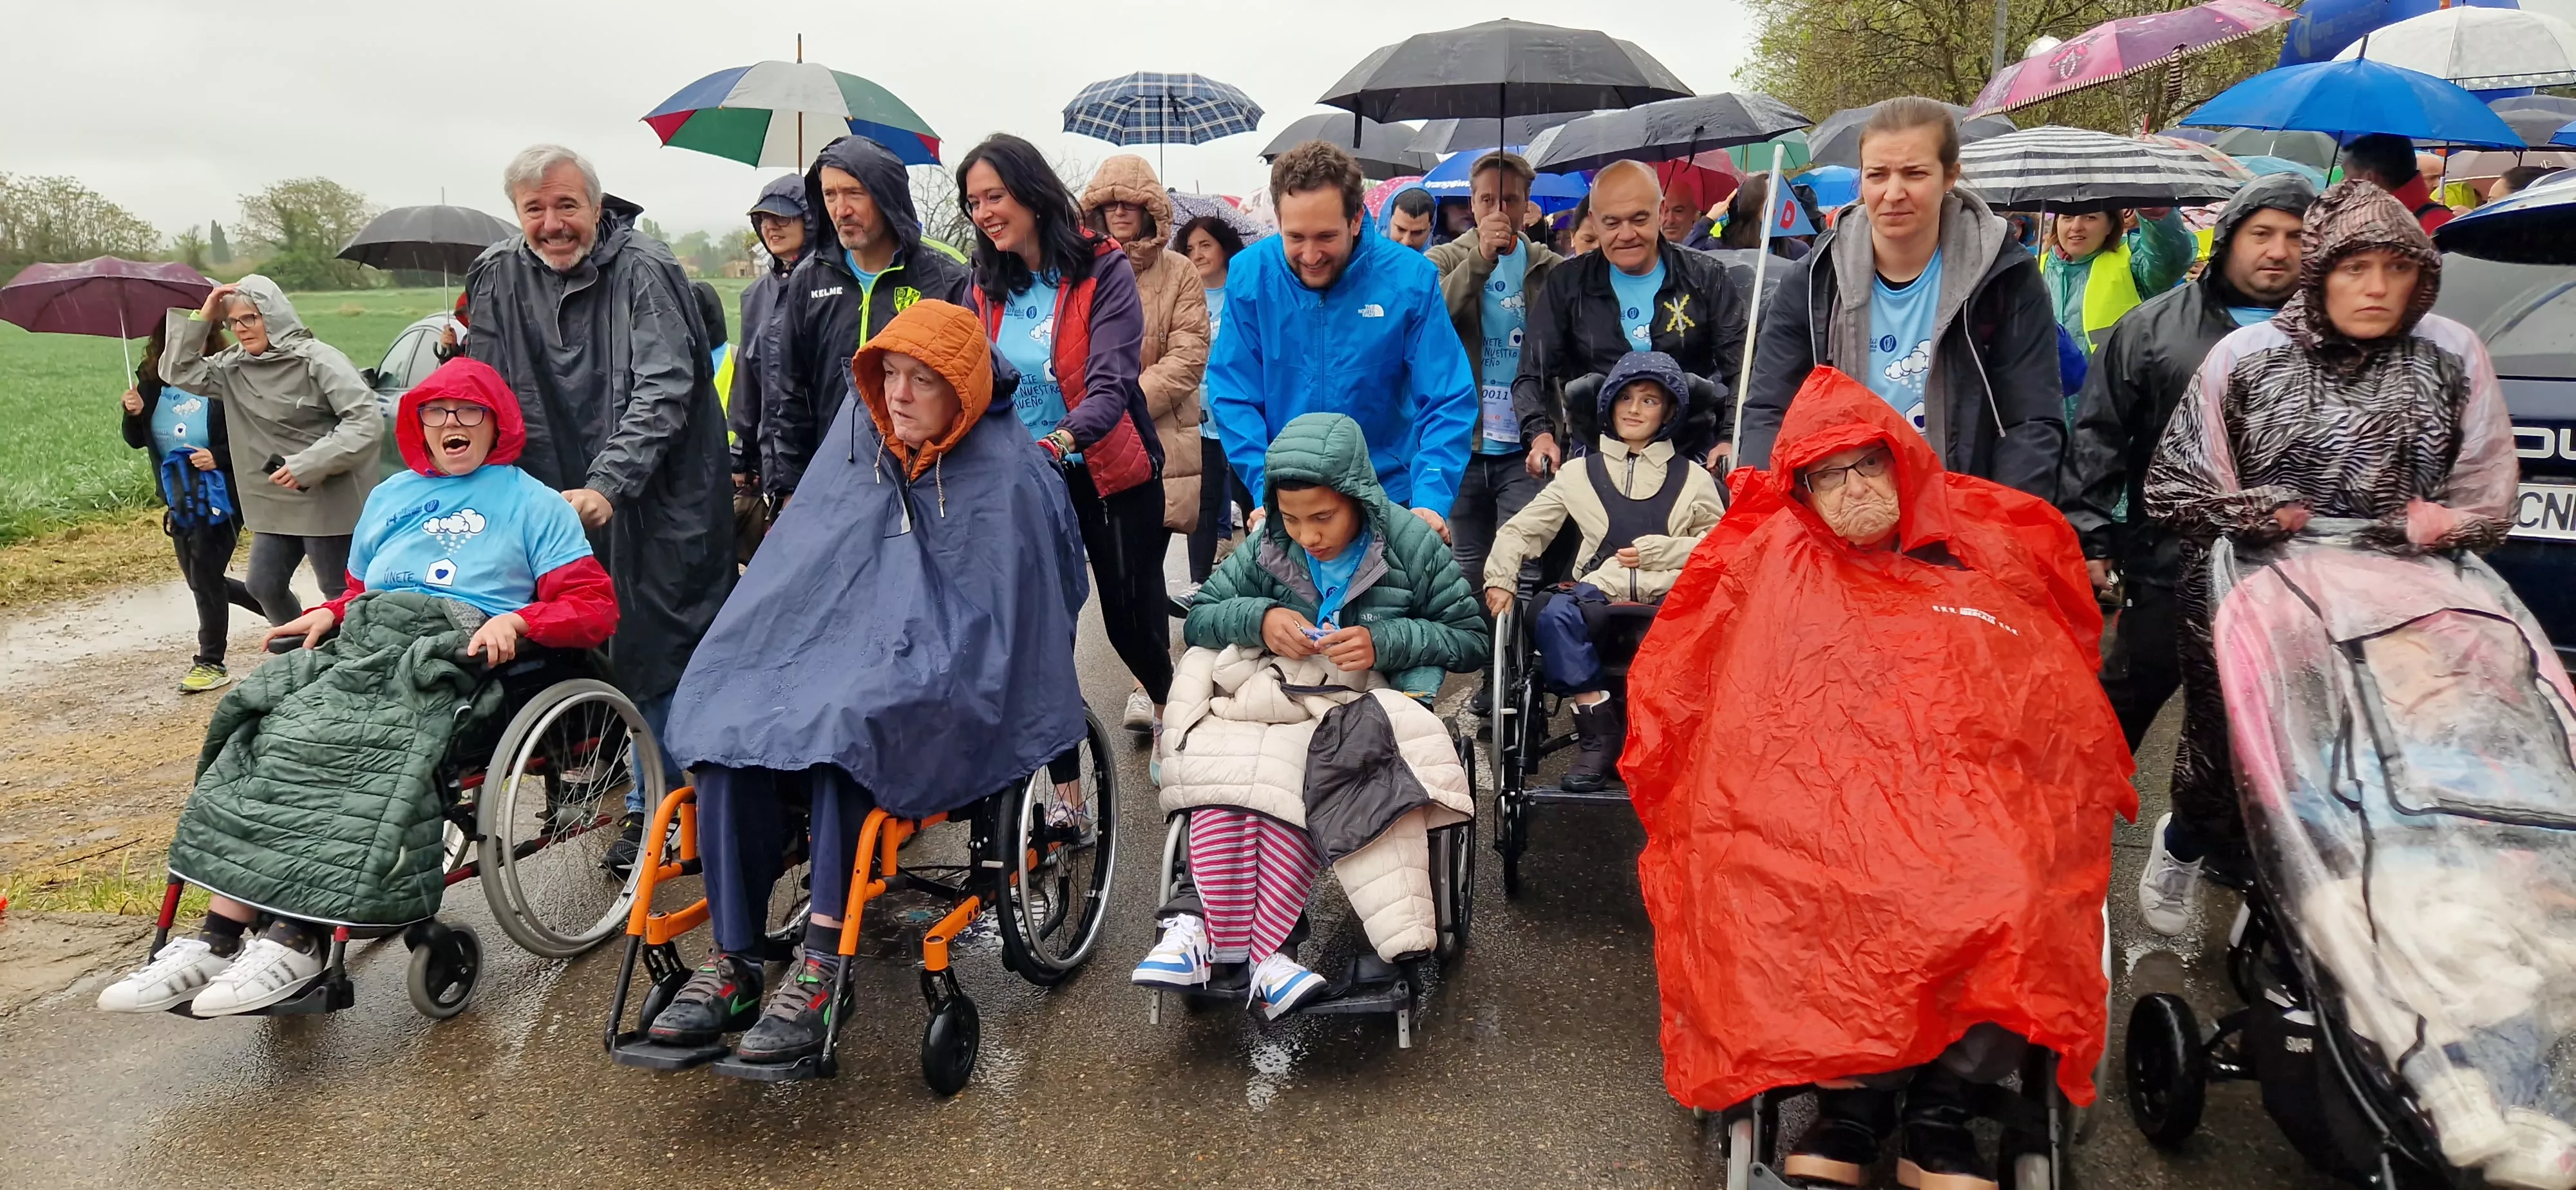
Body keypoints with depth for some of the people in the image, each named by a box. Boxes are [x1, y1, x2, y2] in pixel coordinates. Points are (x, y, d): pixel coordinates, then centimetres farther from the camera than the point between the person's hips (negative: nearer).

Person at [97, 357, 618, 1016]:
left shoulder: (533, 503, 12)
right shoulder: (390, 496, 30)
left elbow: (594, 607, 3)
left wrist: (515, 620, -14)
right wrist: (328, 613, 9)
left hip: (458, 653, -5)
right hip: (366, 638, 5)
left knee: (354, 747, -32)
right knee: (267, 731, -24)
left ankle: (294, 938, -35)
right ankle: (219, 937, -30)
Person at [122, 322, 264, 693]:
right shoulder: (151, 381, 3)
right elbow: (136, 441, 7)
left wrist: (219, 457, -24)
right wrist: (134, 414, -12)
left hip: (219, 494, -7)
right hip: (179, 499, 7)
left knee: (205, 577, -4)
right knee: (201, 580, 13)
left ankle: (211, 663, 10)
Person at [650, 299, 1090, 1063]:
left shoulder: (1006, 477, -6)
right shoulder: (859, 439, 11)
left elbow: (1022, 624, -3)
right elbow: (795, 572, 17)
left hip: (946, 674, -5)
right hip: (826, 647, 5)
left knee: (844, 724, -36)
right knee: (729, 726, -23)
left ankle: (822, 968, -34)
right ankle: (732, 961, -19)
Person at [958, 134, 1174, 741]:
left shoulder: (1104, 270, -13)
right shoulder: (988, 286, 4)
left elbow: (1111, 385, -24)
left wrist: (1059, 441, -41)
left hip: (1109, 472, -4)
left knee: (1130, 608, 4)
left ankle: (1163, 695, 37)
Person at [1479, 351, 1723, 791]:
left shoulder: (1691, 478, 23)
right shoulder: (1580, 473, 23)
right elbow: (1521, 530, 20)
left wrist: (1660, 549, 0)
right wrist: (1500, 579, 2)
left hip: (1671, 595, 0)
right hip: (1601, 596, 1)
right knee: (1554, 614, -35)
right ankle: (1598, 734, -24)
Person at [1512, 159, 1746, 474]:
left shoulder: (1706, 278, 4)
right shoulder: (1567, 285, 5)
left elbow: (1738, 371, 2)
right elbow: (1533, 375, 5)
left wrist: (1731, 441, -15)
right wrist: (1541, 434, -14)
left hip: (1693, 460, 0)